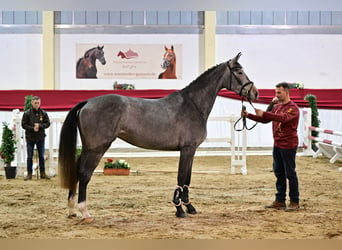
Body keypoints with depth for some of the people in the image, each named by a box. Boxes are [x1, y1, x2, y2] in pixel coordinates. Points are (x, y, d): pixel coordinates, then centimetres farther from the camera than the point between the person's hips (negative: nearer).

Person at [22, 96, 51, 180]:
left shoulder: (43, 113, -1)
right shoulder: (27, 113, -7)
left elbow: (47, 123, 0)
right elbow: (23, 124, -6)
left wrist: (40, 126, -17)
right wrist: (32, 128, -18)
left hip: (41, 138, 2)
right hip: (30, 138, -2)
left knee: (41, 156, 9)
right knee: (29, 157, 4)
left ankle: (42, 173, 18)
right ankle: (29, 174, 11)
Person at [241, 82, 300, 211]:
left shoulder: (293, 108, -13)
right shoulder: (276, 106, 14)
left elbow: (283, 118, -31)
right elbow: (265, 120, 15)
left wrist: (264, 113, -36)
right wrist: (248, 115, 3)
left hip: (288, 145, -8)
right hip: (277, 145, 8)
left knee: (290, 174, -3)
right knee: (279, 173, 12)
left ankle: (294, 202, 6)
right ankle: (280, 200, 21)